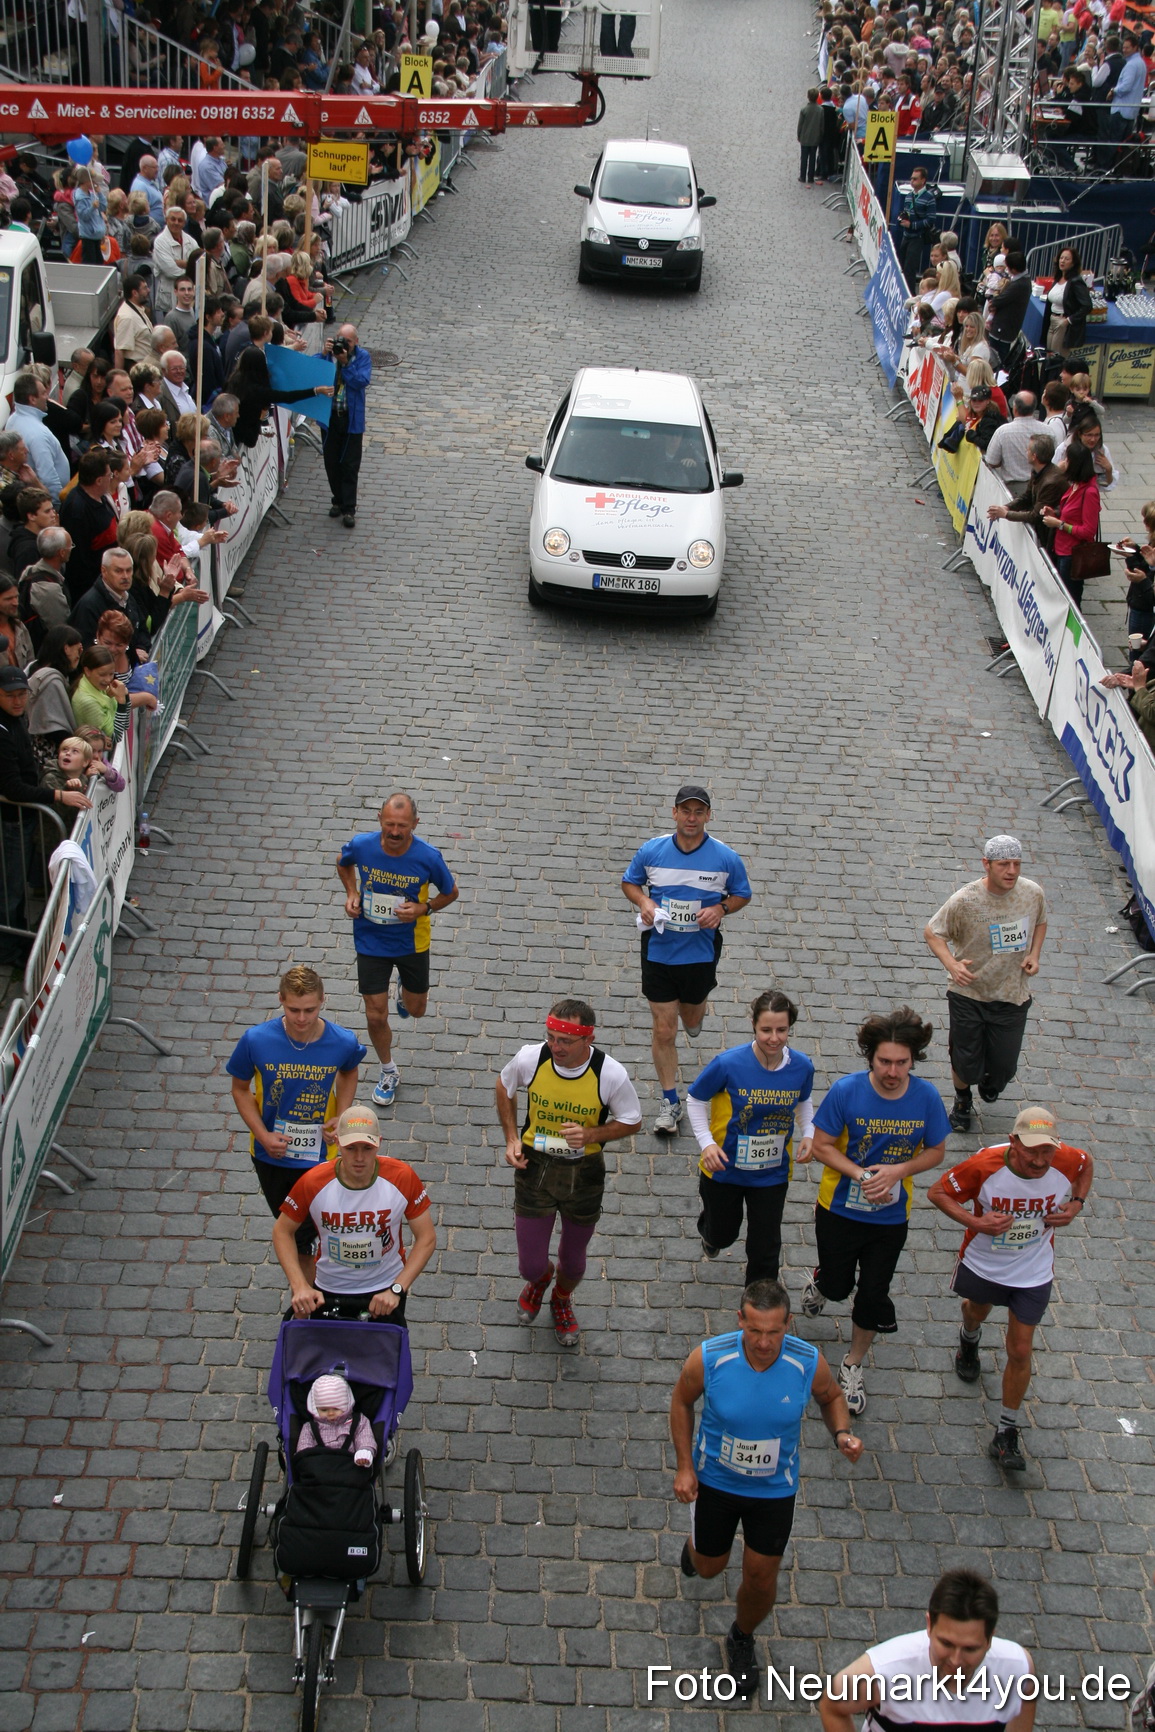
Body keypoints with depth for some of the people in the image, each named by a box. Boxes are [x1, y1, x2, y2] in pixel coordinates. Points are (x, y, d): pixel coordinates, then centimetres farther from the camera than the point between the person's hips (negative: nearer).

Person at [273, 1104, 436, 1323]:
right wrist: (300, 1286, -15)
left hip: (385, 1291, 0)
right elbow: (282, 1231, -4)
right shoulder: (313, 1182, -20)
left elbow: (427, 1237, -9)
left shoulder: (402, 1178, -20)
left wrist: (397, 1289, -18)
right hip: (329, 1292, 0)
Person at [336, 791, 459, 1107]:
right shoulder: (361, 845, -19)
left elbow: (450, 893, -5)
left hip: (412, 942, 0)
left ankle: (405, 991, 58)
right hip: (370, 941, 0)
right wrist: (351, 893, -9)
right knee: (376, 1016, 4)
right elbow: (343, 863, 7)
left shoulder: (428, 858, -24)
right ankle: (388, 1072, 32)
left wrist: (424, 908, -22)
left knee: (416, 1009, 18)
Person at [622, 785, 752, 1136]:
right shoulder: (651, 850, -7)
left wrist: (721, 909, -15)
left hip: (701, 954, 0)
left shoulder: (725, 857, -9)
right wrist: (644, 902, -12)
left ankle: (693, 1011, 59)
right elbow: (629, 882, 9)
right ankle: (670, 1103, 13)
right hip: (658, 952, 0)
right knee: (663, 1031, 0)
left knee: (691, 1021, 19)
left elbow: (742, 894, 6)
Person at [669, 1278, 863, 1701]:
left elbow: (831, 1397, -2)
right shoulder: (708, 1358, -29)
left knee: (761, 1576, 9)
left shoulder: (809, 1363, -26)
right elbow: (681, 1401, -7)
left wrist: (841, 1433, -22)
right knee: (710, 1566, 18)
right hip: (713, 1480, 0)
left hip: (775, 1488, 0)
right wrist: (684, 1466, -10)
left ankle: (742, 1638, 42)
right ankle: (696, 1542, 57)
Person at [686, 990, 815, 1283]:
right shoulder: (729, 1064, -24)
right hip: (725, 1169, -1)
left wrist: (809, 1134, -9)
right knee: (722, 1234, 22)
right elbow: (695, 1100, -9)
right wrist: (706, 1143, -21)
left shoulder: (802, 1067, -14)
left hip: (773, 1174, 2)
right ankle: (709, 1231, 60)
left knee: (766, 1247, 10)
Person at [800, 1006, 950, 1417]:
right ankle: (819, 1283, 56)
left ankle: (853, 1366, 34)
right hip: (840, 1210, -1)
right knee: (838, 1285, 17)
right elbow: (821, 1145, -13)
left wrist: (897, 1170, -21)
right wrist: (860, 1174, -27)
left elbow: (936, 1151, -3)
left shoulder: (926, 1098, -17)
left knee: (873, 1293, 10)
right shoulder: (847, 1091, -22)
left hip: (891, 1217, 1)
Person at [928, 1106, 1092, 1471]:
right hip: (982, 1265, 0)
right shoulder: (985, 1165, -33)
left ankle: (1007, 1434, 17)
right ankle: (968, 1341, 69)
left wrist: (1076, 1204, -14)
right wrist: (974, 1222, -32)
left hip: (1033, 1275, 0)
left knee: (1020, 1351, 2)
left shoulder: (1068, 1161, -25)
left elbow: (1087, 1165, 1)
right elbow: (937, 1191, -19)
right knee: (978, 1310, 31)